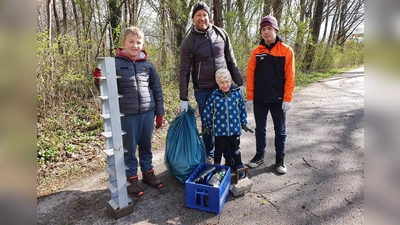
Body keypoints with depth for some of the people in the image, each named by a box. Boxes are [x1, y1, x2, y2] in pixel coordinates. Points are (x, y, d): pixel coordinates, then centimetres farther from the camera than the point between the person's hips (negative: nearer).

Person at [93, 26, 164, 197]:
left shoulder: (147, 65, 3)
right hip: (127, 115, -2)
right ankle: (132, 178, 29)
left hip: (147, 113, 3)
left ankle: (147, 172, 36)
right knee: (129, 149, 11)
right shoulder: (116, 63, -4)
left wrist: (159, 113, 8)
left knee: (146, 146, 17)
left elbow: (157, 89, 8)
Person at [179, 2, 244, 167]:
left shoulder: (221, 34, 4)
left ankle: (230, 157, 23)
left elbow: (231, 61, 9)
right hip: (203, 91, -1)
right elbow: (184, 72, -3)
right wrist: (183, 98, -7)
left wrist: (239, 83, 5)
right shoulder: (188, 42, -2)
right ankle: (209, 156, 29)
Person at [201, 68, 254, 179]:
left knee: (235, 149, 17)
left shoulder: (236, 94, -5)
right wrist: (207, 126, 4)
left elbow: (242, 109, 6)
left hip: (234, 129, 1)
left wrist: (243, 124, 10)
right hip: (219, 130, -1)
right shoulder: (214, 96, -9)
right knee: (219, 149, 15)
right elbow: (207, 112, 0)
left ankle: (240, 168, 34)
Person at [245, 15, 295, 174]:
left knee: (280, 131, 9)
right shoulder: (256, 52, 3)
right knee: (260, 129, 13)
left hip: (278, 100, -2)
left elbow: (289, 77, -5)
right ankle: (259, 155, 30)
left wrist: (287, 99, -9)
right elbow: (250, 75, 2)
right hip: (259, 99, 2)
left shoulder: (286, 51, -3)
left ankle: (280, 159, 25)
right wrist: (250, 97, -2)